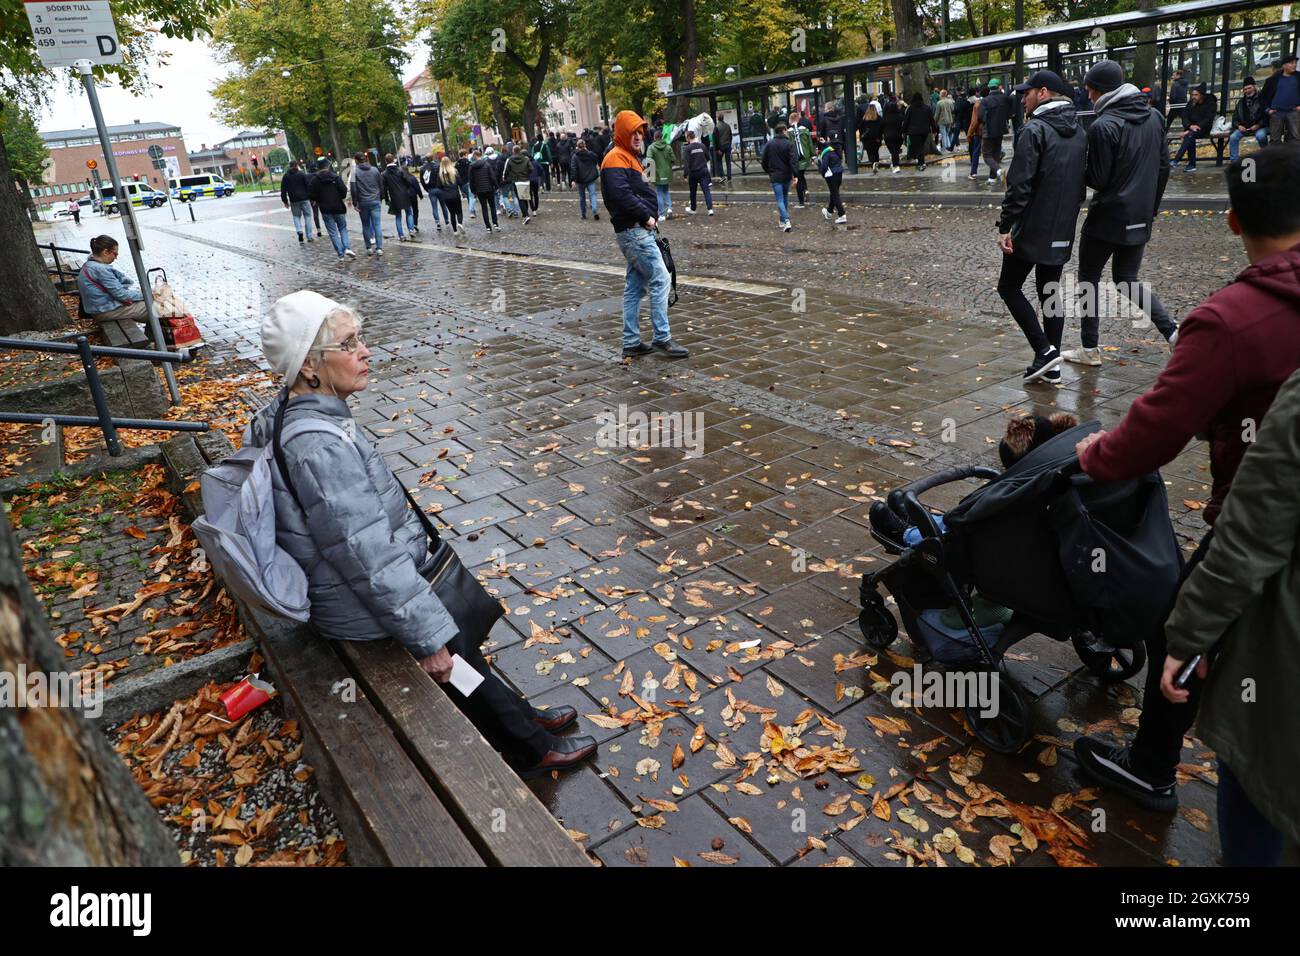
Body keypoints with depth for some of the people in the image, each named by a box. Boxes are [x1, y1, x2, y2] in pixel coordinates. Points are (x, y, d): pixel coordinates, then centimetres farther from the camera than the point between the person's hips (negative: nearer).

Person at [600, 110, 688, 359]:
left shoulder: (631, 157, 21)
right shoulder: (616, 158, -11)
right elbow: (622, 195, -24)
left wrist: (650, 216, 8)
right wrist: (647, 217, -16)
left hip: (638, 231, 10)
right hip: (633, 231, -10)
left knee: (635, 287, 11)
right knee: (660, 280, -10)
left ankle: (631, 343, 15)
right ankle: (662, 338, -6)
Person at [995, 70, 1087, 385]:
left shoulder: (1035, 129, -13)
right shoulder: (1080, 132, 14)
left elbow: (1019, 184, -20)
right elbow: (1084, 179, 18)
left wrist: (1005, 226, -18)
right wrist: (1068, 214, 22)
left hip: (1031, 229, -8)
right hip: (1063, 230, 8)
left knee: (1009, 286, 4)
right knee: (1051, 291, 12)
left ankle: (1044, 350, -6)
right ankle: (1051, 365, 15)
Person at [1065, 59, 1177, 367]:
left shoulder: (1103, 126, -18)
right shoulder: (1154, 117, 7)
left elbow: (1097, 179, -15)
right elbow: (1163, 167, 11)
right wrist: (1151, 208, 19)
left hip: (1107, 217, -7)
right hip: (1140, 218, 7)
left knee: (1088, 278, 9)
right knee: (1127, 280, 17)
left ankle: (1090, 349, 13)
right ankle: (1173, 332, 1)